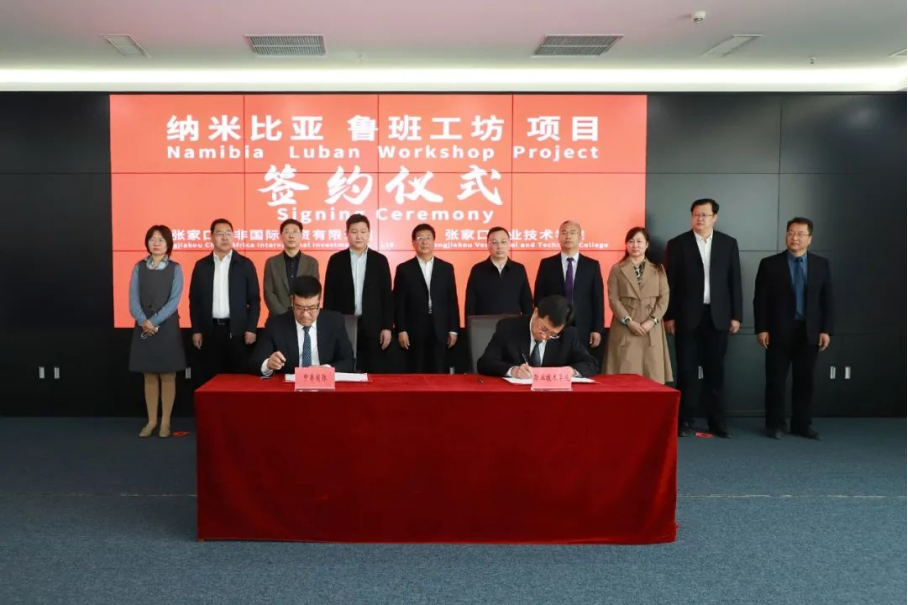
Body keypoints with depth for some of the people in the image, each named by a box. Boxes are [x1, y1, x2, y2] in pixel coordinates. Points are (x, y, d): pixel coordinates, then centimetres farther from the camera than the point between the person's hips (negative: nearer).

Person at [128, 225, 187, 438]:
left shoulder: (175, 268, 0)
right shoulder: (139, 267, 6)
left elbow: (174, 300, -8)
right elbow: (133, 299, -2)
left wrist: (154, 321, -17)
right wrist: (143, 321, -18)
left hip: (167, 327, -2)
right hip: (143, 328, 2)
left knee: (168, 377, 3)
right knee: (149, 377, 8)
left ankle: (165, 422, 13)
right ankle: (151, 421, 18)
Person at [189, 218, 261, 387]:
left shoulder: (245, 264, 3)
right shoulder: (201, 265, 7)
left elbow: (254, 299, 2)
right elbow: (194, 300, 8)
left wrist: (251, 329, -6)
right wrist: (196, 330, 2)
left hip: (237, 330, -1)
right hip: (209, 331, 2)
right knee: (208, 379, 4)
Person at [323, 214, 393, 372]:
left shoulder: (380, 260, 5)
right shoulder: (336, 260, 5)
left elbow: (387, 296, 4)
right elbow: (329, 295, 4)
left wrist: (387, 327, -2)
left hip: (372, 326, 0)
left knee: (375, 373, 1)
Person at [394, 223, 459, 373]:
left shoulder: (446, 268, 10)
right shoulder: (404, 269, 4)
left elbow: (452, 301, 8)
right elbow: (398, 303, 1)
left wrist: (453, 330, 3)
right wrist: (401, 330, -7)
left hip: (440, 332, 2)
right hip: (414, 332, -1)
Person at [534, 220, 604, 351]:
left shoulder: (592, 265, 7)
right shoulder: (547, 264, 6)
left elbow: (598, 299, 4)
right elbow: (539, 297, 4)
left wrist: (597, 329, -2)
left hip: (583, 330, 1)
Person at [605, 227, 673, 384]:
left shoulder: (658, 269, 12)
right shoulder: (617, 269, 8)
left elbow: (664, 298, 4)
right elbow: (613, 299, 0)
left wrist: (652, 320, -10)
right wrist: (629, 321, -12)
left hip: (652, 330, 2)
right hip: (625, 330, -1)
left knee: (652, 377, -1)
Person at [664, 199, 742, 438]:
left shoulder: (729, 243, 7)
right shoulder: (677, 244, 1)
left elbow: (734, 281, 7)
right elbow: (670, 283, 0)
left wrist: (736, 315, 2)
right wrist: (669, 316, -5)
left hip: (717, 316, 2)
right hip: (687, 316, -1)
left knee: (715, 370, 7)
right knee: (687, 370, 3)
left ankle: (717, 421, 15)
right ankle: (685, 420, 11)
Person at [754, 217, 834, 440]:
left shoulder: (821, 264, 7)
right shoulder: (770, 264, -1)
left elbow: (827, 300, 6)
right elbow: (760, 300, -3)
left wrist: (826, 330, -1)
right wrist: (761, 329, -10)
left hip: (809, 332, 2)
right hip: (779, 331, -2)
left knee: (805, 380, 8)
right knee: (776, 380, 3)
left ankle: (802, 424, 18)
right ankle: (775, 424, 13)